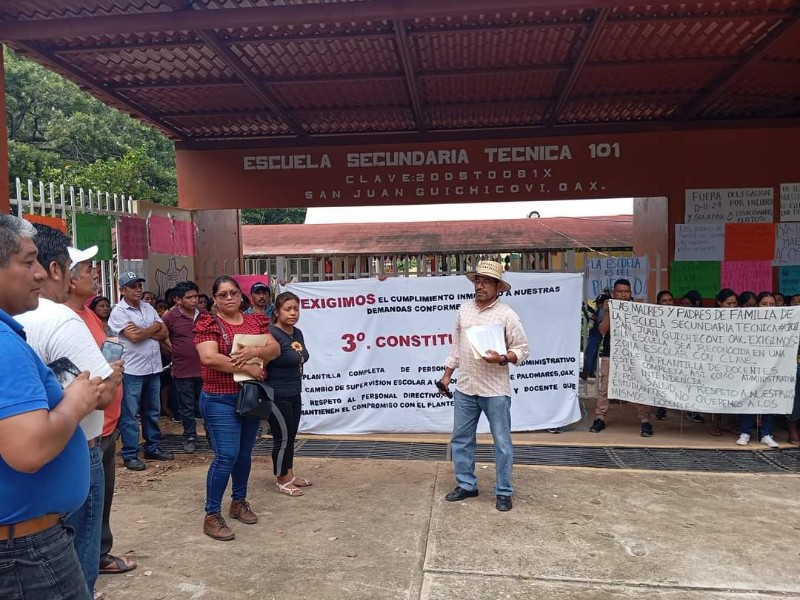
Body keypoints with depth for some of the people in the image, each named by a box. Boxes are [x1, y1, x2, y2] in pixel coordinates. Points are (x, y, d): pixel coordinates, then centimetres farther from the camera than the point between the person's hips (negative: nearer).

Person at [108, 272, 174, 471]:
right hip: (132, 370, -6)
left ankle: (153, 448, 25)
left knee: (152, 412, 14)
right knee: (129, 415, 2)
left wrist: (143, 332, -12)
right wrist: (154, 327, -4)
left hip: (153, 368, 6)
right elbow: (134, 337, -19)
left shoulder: (149, 308, 10)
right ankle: (130, 455, 10)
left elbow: (164, 333, 4)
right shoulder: (119, 311, -8)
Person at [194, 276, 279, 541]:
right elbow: (210, 358, -21)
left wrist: (255, 351, -22)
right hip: (220, 400, -5)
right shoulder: (208, 323, -7)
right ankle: (212, 516, 5)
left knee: (245, 453, 15)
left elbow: (275, 349, -1)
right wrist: (247, 368, -20)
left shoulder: (256, 321, 8)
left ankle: (239, 501, 32)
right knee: (226, 456, -8)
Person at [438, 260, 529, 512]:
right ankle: (466, 485, 29)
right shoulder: (464, 309, 7)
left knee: (502, 443, 6)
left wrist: (502, 359, -24)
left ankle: (503, 492, 21)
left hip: (495, 390, -5)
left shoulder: (506, 314, -8)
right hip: (465, 388, 5)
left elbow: (522, 350, -6)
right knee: (461, 439, 13)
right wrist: (447, 374, 13)